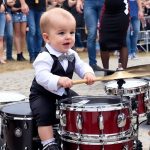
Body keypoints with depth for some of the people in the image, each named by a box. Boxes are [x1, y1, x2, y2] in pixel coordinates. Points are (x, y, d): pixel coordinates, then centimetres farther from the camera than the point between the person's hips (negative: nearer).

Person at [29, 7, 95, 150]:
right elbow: (41, 76, -42)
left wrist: (88, 73, -24)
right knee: (45, 113, -31)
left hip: (64, 92, 8)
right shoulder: (44, 57, -30)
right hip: (42, 94, -7)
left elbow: (81, 66, 1)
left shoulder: (72, 54, -2)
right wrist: (58, 80, -60)